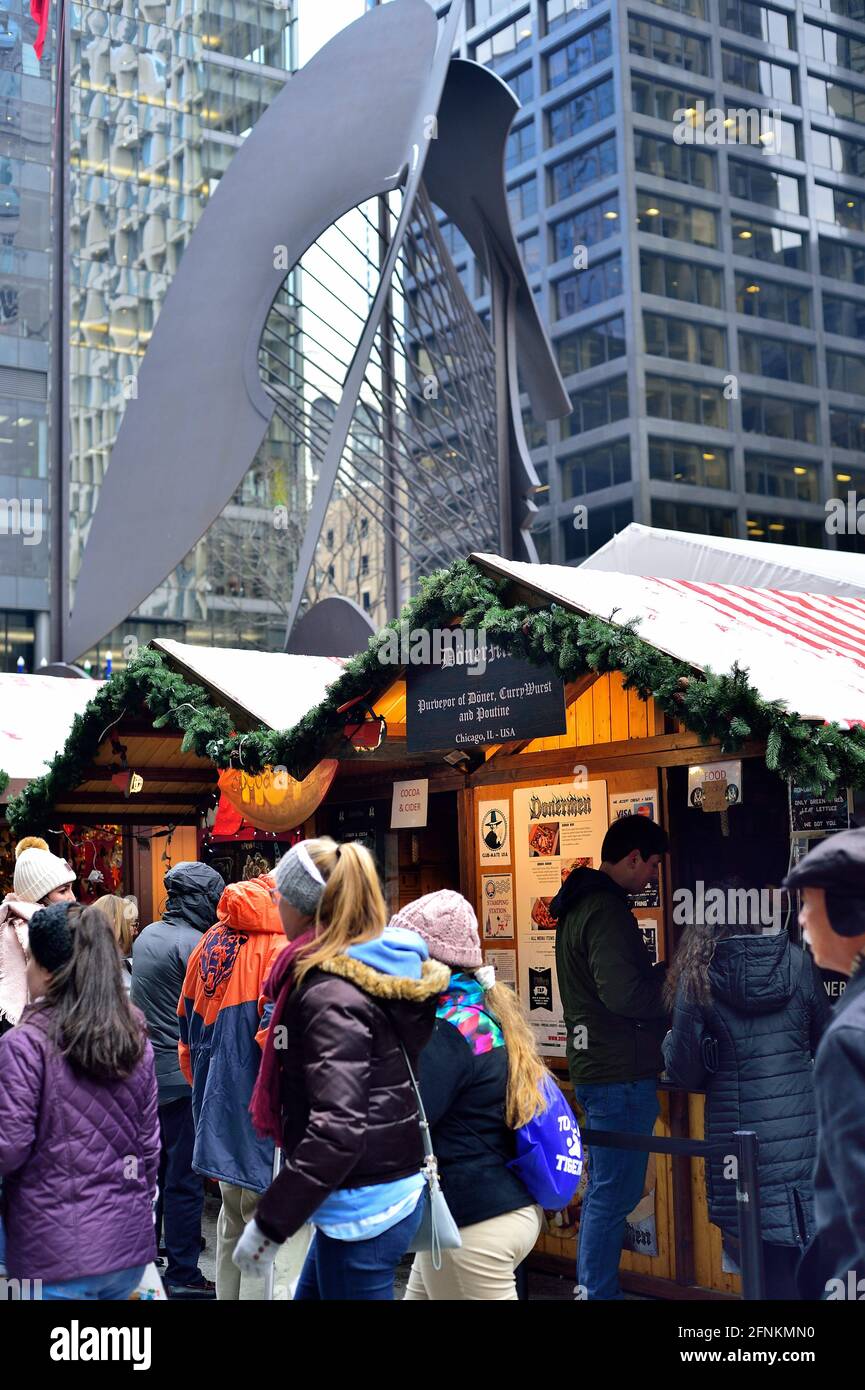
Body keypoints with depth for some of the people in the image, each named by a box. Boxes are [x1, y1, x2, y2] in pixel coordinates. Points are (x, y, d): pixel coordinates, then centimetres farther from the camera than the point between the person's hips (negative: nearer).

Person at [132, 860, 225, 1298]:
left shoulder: (146, 936, 9)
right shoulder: (194, 944, -18)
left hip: (146, 1069, 9)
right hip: (182, 1074, -9)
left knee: (153, 1162, 20)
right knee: (185, 1175, -1)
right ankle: (183, 1275, 4)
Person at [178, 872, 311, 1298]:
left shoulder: (208, 946, 8)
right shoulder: (283, 951, -17)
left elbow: (188, 1032, 17)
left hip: (218, 1117, 9)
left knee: (235, 1226, 23)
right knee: (277, 1247, -3)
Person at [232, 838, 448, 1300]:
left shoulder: (332, 996, -21)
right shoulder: (375, 973, 7)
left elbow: (338, 1130, -28)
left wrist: (270, 1224, -22)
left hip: (362, 1209, -9)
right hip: (390, 1189, 9)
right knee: (312, 1292, 23)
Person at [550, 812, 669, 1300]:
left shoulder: (578, 905, 15)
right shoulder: (608, 911, -18)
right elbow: (625, 994, -25)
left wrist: (659, 974, 11)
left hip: (594, 1065, 11)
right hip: (622, 1072, -11)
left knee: (604, 1192, 19)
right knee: (613, 1196, -4)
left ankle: (592, 1287, 27)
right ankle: (599, 1291, 2)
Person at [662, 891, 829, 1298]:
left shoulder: (697, 977, -6)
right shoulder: (797, 963, 1)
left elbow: (683, 1071, -4)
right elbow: (826, 1043, 14)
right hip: (803, 1128, 2)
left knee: (770, 1269, 7)